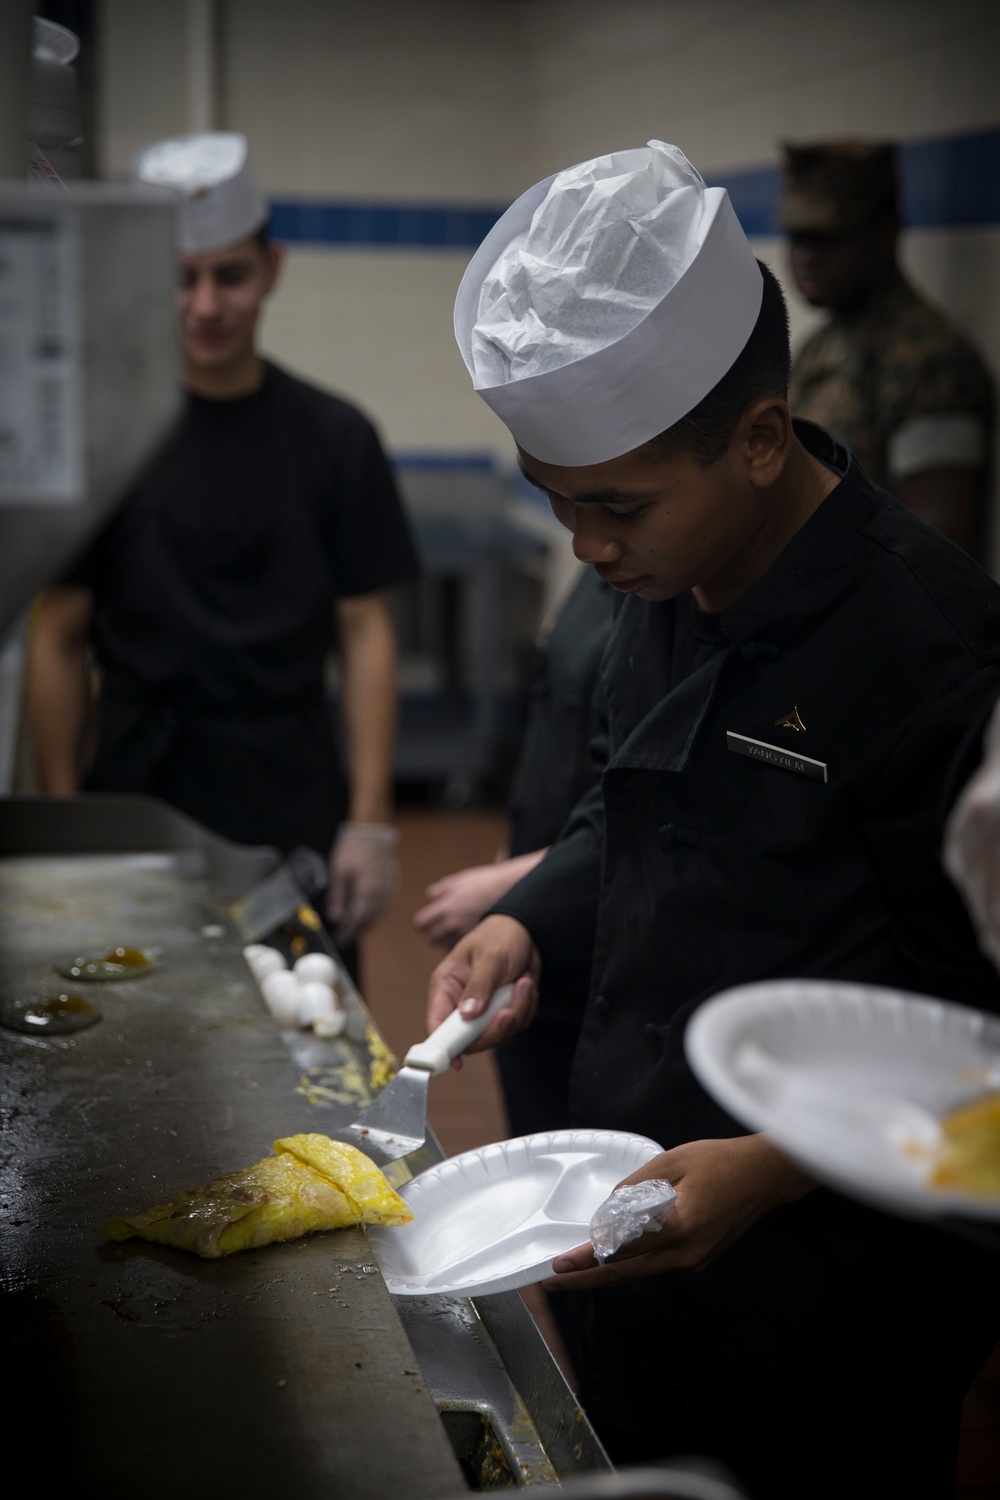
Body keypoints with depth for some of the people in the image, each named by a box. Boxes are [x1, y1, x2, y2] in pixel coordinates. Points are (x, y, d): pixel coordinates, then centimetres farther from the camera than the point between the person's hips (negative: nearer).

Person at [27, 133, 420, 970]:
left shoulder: (335, 438, 3)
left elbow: (365, 632, 2)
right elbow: (60, 638, 2)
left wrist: (371, 821, -4)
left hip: (295, 812, 1)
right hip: (139, 805, 0)